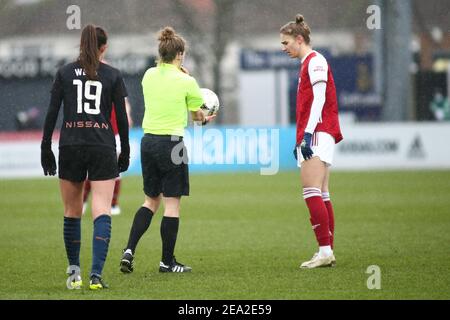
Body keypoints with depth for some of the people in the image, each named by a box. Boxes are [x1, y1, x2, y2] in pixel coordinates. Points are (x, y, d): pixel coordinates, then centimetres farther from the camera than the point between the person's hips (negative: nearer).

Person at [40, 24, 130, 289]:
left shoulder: (64, 73, 4)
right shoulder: (113, 75, 2)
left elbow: (52, 113, 2)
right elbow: (121, 117, 3)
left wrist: (46, 148, 8)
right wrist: (125, 152, 12)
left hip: (70, 147, 1)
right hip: (103, 148, -1)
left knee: (72, 212, 13)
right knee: (102, 212, -6)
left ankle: (74, 272, 17)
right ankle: (96, 274, -20)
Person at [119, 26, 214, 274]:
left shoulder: (149, 76, 5)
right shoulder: (186, 82, -9)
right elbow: (197, 115, 4)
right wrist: (205, 119, 26)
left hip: (148, 140, 6)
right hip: (171, 143, -6)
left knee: (151, 201, 17)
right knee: (172, 203, 3)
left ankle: (129, 250, 4)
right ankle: (167, 261, 8)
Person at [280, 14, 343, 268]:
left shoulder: (315, 61, -7)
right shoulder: (308, 63, 22)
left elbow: (319, 100, -16)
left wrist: (307, 134, -21)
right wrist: (301, 139, 21)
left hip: (317, 133, -10)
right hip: (312, 136, 10)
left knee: (312, 192, -16)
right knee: (321, 196, 7)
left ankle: (325, 251, -21)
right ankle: (328, 252, 6)